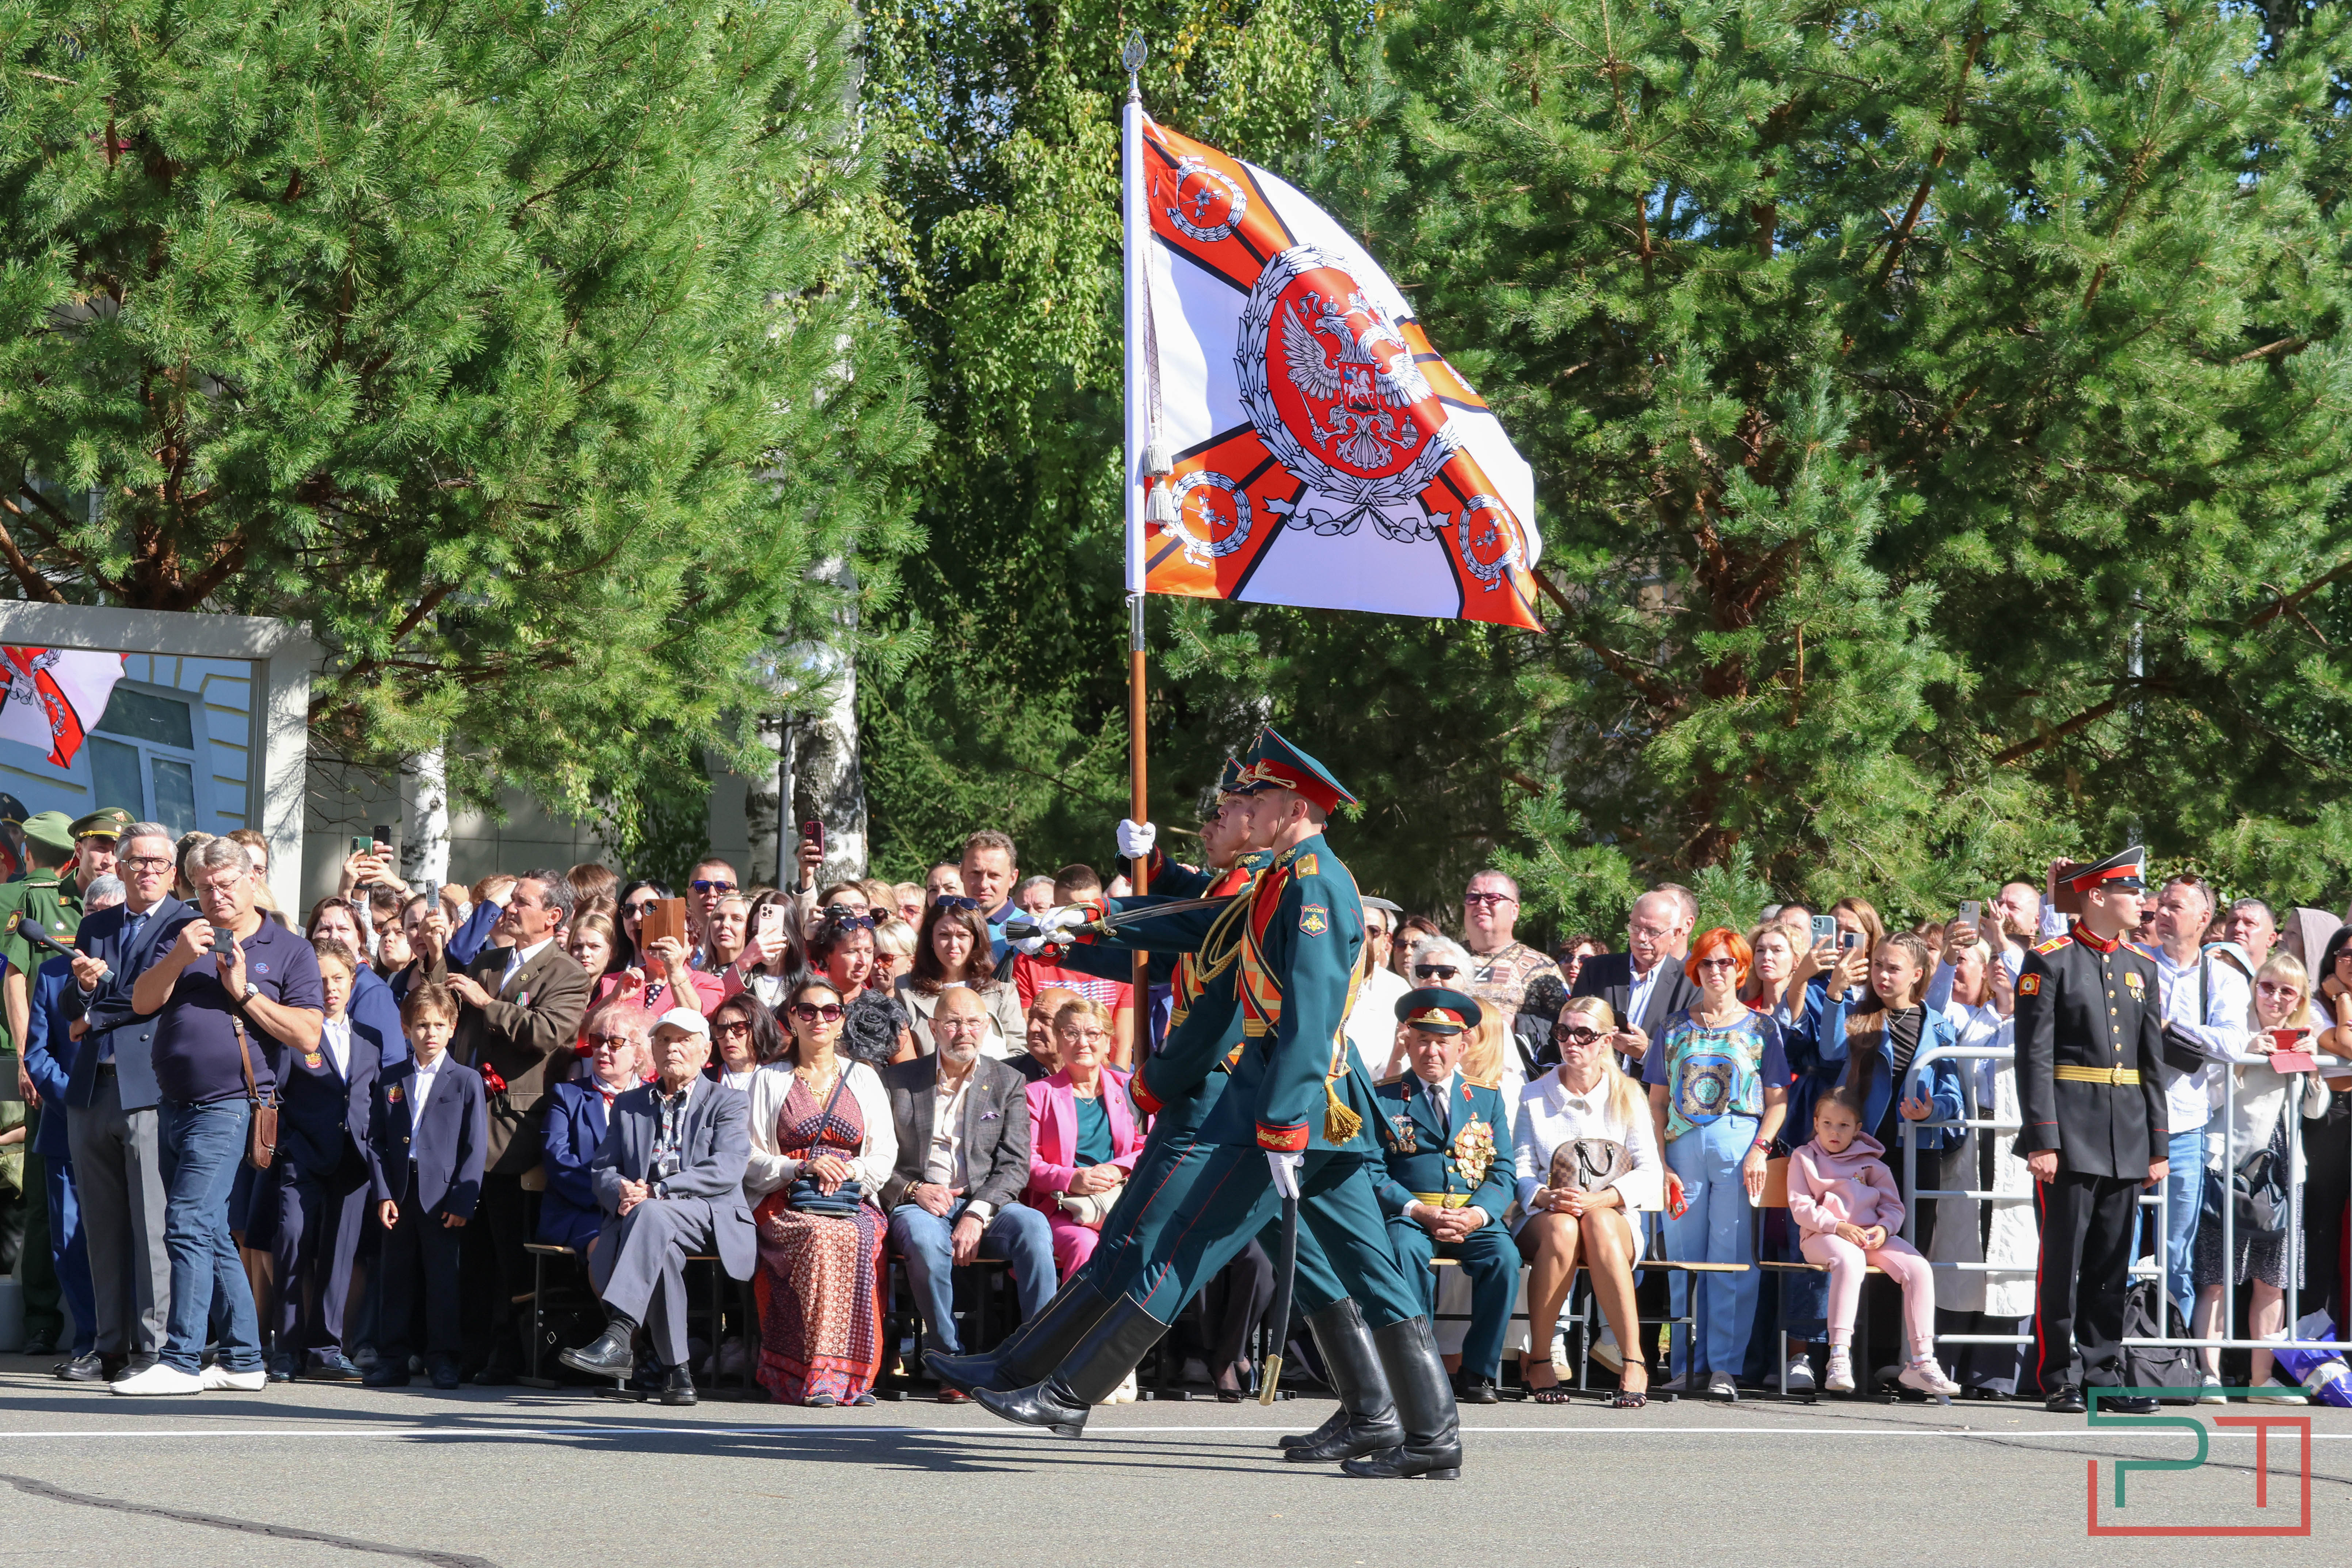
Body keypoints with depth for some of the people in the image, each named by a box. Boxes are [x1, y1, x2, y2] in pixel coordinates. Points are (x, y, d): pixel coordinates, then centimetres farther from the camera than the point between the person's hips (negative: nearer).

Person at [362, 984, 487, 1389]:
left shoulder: (466, 1081, 1)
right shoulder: (391, 1080, 10)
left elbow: (476, 1147, -2)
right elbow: (376, 1140, 8)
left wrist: (462, 1200, -10)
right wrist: (383, 1193, -3)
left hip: (442, 1197, -3)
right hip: (398, 1193, 3)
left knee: (443, 1279, 0)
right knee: (397, 1277, 7)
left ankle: (444, 1359, 7)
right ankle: (394, 1359, 13)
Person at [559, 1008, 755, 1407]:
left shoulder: (729, 1105, 10)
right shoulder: (628, 1105, 24)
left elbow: (726, 1171, -8)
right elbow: (603, 1169, 14)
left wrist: (656, 1191, -19)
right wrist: (619, 1191, -12)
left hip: (709, 1217, -3)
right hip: (644, 1220, 3)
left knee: (651, 1215, -38)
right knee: (662, 1250, -35)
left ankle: (618, 1339, -51)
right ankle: (676, 1369, -31)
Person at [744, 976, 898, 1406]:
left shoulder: (863, 1079, 21)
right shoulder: (769, 1081, 16)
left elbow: (885, 1156, 13)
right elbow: (750, 1161, 9)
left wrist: (850, 1171, -8)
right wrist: (803, 1167, -8)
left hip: (854, 1203, 1)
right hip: (786, 1204, -1)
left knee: (859, 1241, -36)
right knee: (823, 1237, -37)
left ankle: (846, 1374, -36)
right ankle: (821, 1375, -40)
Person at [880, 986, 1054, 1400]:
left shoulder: (1008, 1083, 11)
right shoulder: (898, 1081, 10)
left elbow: (1015, 1164, 1)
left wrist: (977, 1214, -15)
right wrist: (913, 1189, -13)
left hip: (985, 1203, 1)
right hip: (918, 1203, -1)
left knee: (1034, 1227, -32)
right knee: (926, 1239, -37)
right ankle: (954, 1363, -27)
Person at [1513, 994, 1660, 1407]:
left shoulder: (1627, 1096, 9)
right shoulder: (1535, 1097, 12)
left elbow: (1648, 1172, -1)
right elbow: (1520, 1170, 4)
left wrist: (1597, 1200, -20)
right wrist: (1549, 1198, -20)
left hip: (1613, 1219, 0)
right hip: (1544, 1218, 1)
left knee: (1598, 1224, -38)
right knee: (1562, 1229, -37)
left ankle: (1633, 1362, -40)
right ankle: (1538, 1359, -29)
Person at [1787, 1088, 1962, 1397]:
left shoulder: (1868, 1160, 18)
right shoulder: (1804, 1158, 11)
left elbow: (1894, 1206, 14)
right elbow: (1800, 1208, 1)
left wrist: (1884, 1229, -9)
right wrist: (1838, 1226, -15)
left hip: (1872, 1236, 4)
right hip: (1822, 1236, -4)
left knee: (1919, 1269, -22)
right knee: (1850, 1260, -41)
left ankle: (1921, 1362, -20)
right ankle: (1839, 1357, -46)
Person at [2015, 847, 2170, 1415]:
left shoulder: (2141, 968, 15)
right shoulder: (2050, 962, -4)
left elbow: (2153, 1062, 15)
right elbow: (2034, 1056, -9)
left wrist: (2158, 1145, 10)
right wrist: (2042, 1139, -16)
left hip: (2127, 1135, 6)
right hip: (2072, 1131, -6)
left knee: (2112, 1263, 7)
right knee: (2063, 1261, -4)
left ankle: (2104, 1376, 12)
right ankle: (2060, 1380, 2)